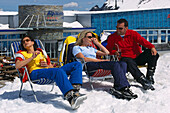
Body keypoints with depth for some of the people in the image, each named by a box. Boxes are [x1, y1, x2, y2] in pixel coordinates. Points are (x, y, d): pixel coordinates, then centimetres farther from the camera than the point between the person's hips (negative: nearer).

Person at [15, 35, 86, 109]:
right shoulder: (22, 53, 19)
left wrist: (47, 65, 7)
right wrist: (32, 57, -6)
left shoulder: (41, 52, 33)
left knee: (77, 64, -10)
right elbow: (17, 66, -3)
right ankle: (71, 98, -58)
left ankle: (75, 89, -35)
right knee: (59, 71, -39)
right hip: (35, 73, -6)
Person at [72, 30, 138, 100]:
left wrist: (97, 43, 31)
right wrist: (101, 60, -11)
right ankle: (123, 88, -37)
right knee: (115, 64, -31)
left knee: (123, 64, -20)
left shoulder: (91, 49, 38)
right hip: (88, 66, -7)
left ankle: (116, 88, -35)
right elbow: (83, 59, -3)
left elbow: (106, 52, 35)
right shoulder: (76, 48, 17)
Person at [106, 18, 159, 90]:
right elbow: (108, 49, 12)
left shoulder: (133, 34, 3)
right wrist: (114, 52, -12)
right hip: (126, 58, -2)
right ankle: (143, 81, -46)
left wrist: (152, 47, -28)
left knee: (153, 53, -21)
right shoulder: (112, 37, 6)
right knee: (129, 62, -39)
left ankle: (150, 76, -17)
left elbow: (142, 41, -11)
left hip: (138, 57, 2)